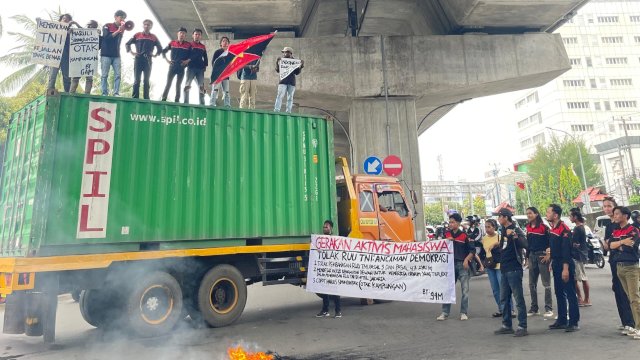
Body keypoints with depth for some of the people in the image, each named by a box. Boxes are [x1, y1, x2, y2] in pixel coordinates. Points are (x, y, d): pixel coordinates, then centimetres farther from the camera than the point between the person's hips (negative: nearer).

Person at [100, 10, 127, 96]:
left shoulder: (122, 28, 12)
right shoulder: (107, 26, 2)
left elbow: (119, 42, 12)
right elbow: (106, 38, -12)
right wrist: (117, 31, -15)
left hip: (116, 56, 4)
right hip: (106, 55, -4)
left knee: (117, 75, -5)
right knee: (104, 75, -3)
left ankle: (116, 94, -4)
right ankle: (104, 94, -2)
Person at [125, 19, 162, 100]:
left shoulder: (154, 37, 10)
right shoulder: (137, 35, 8)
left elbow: (160, 48, 20)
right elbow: (127, 44, 13)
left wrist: (155, 54, 8)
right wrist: (131, 52, 2)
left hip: (148, 60, 1)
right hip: (138, 59, 0)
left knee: (146, 80, 1)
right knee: (136, 80, -3)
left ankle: (146, 98, 2)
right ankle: (135, 97, -3)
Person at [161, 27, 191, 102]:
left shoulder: (188, 45, 2)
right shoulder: (172, 43, 4)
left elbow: (191, 55, 5)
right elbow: (163, 51, 12)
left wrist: (187, 60, -11)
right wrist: (167, 60, 1)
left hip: (181, 67, 0)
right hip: (172, 66, 0)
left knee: (178, 85, 6)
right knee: (168, 83, -2)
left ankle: (177, 101, 10)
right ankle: (163, 99, 0)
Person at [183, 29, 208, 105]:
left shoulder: (203, 47, 15)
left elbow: (205, 58, 18)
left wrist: (205, 66, 5)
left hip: (200, 69, 3)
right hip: (191, 68, -2)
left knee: (201, 87, 0)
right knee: (187, 85, -5)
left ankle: (202, 104, 1)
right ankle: (185, 103, -4)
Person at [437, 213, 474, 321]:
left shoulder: (464, 235, -2)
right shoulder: (446, 234, 6)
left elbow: (472, 250, 2)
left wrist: (466, 259, -11)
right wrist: (447, 241, -8)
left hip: (462, 265, -2)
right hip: (450, 264, 2)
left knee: (465, 290, 3)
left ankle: (464, 313, 14)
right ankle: (445, 313, 10)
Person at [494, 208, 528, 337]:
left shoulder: (516, 230, -10)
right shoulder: (504, 231, 13)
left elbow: (525, 244, -27)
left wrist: (514, 235, -37)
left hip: (514, 269, -9)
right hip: (504, 269, 9)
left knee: (519, 299, -2)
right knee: (504, 299, 13)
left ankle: (522, 327, 6)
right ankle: (507, 325, 23)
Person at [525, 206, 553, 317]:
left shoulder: (543, 227, -10)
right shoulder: (528, 228, 8)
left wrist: (548, 254, -18)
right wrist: (527, 256, 13)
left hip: (542, 256, -7)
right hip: (532, 256, 7)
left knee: (546, 283, 2)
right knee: (532, 284, 10)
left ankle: (548, 308, 11)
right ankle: (534, 308, 20)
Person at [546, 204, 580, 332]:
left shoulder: (564, 229, -16)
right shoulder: (552, 228, 11)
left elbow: (566, 250, -20)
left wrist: (566, 268, -22)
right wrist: (552, 262, 18)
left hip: (565, 265, -9)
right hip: (556, 264, 9)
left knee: (570, 293, -1)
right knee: (559, 293, 14)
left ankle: (573, 322, 6)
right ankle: (562, 321, 24)